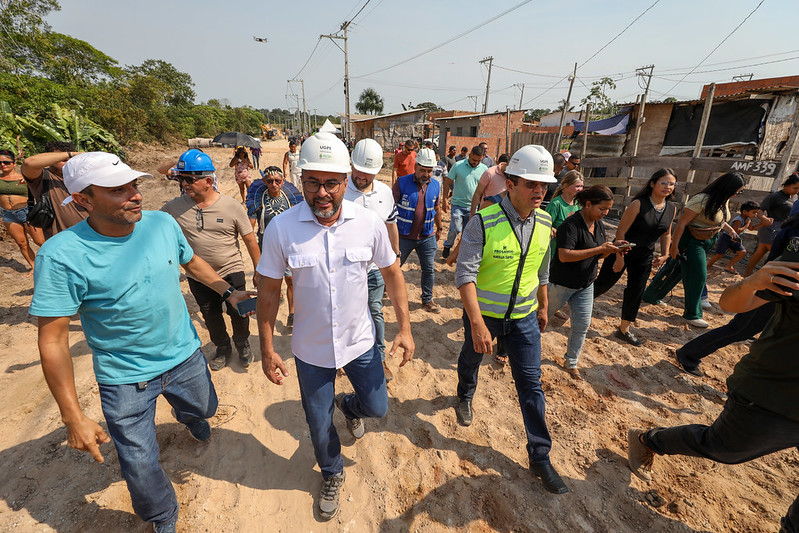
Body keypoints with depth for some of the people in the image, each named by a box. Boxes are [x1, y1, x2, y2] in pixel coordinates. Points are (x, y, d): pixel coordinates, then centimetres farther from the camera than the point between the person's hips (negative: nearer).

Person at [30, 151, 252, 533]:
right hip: (126, 378, -3)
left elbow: (191, 262, 9)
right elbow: (52, 341, -18)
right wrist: (73, 418, -16)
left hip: (184, 355, 4)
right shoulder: (61, 255, -23)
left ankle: (187, 416, 68)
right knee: (140, 466, 10)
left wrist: (228, 292, -2)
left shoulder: (162, 223, -12)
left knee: (204, 408, 29)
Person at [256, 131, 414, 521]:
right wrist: (267, 349, -3)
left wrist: (405, 328, -5)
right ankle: (332, 476, 53)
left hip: (360, 342, 1)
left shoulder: (369, 222, -15)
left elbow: (392, 273, -3)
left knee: (377, 407, 16)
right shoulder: (281, 229, -17)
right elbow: (269, 290, -7)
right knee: (319, 426, 19)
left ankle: (348, 404, 54)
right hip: (311, 350, 0)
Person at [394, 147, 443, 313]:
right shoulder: (402, 183, -11)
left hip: (427, 237, 4)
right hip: (404, 236, -3)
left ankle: (427, 300, 26)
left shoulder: (435, 186, 2)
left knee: (429, 269, 10)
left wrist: (439, 228, 22)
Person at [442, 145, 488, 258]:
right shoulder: (458, 165, -6)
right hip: (458, 204, -3)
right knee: (455, 229, -9)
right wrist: (444, 200, -5)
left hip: (473, 206, 3)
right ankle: (447, 246, 17)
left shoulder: (484, 169, 1)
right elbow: (448, 183, -1)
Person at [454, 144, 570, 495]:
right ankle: (465, 396, 59)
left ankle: (540, 457, 26)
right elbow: (465, 274, -25)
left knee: (531, 384, 8)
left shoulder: (544, 223, -3)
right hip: (482, 314, -3)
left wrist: (542, 307, 18)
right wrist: (477, 323, -31)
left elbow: (542, 271, 11)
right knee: (470, 361, 23)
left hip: (523, 318, 4)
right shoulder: (483, 223, -22)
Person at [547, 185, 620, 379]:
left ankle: (571, 363, 27)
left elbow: (600, 255, 13)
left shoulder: (599, 224, 5)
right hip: (562, 283, -7)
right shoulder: (571, 225, -21)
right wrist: (599, 249, -28)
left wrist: (612, 247, -9)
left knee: (582, 324, 10)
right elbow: (564, 255, -31)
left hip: (585, 285, 8)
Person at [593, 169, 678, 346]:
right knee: (603, 284, 1)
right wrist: (619, 257, -18)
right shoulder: (638, 204, -17)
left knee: (636, 292, 9)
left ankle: (624, 329, 23)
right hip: (623, 251, -6)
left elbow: (666, 234, 16)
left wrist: (664, 254, 5)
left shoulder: (672, 208, 2)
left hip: (645, 256, 6)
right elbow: (621, 231, -17)